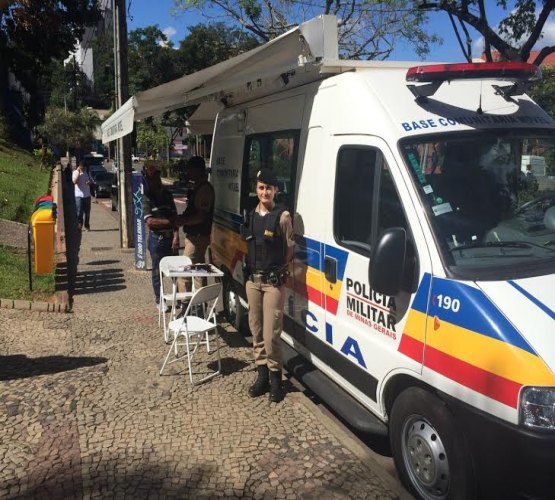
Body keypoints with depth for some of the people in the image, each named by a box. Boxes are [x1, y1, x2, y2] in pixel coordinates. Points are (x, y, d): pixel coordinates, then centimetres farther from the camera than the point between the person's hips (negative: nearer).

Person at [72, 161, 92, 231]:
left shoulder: (87, 172, 8)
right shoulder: (75, 172, -4)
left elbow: (90, 181, 17)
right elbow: (75, 181, -19)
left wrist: (90, 182, -6)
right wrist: (78, 172, -21)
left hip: (87, 195, 4)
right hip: (79, 195, -4)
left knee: (87, 212, 7)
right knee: (79, 211, -6)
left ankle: (87, 225, 16)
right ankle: (79, 225, 1)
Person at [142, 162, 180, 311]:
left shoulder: (167, 195, 7)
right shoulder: (147, 198, -5)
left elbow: (174, 216, 3)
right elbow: (150, 221, -14)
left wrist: (176, 236, -7)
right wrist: (168, 222, -18)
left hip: (171, 237, 3)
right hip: (156, 239, -3)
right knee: (157, 271, 7)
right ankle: (159, 300, 20)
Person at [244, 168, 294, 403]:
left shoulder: (282, 216, -8)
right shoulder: (251, 215, 9)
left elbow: (289, 249, -3)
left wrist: (280, 270, -1)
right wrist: (249, 269, 7)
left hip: (273, 282, -6)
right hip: (252, 280, 6)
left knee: (270, 334, -6)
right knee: (256, 332, 11)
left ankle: (275, 377, 12)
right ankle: (262, 375, 22)